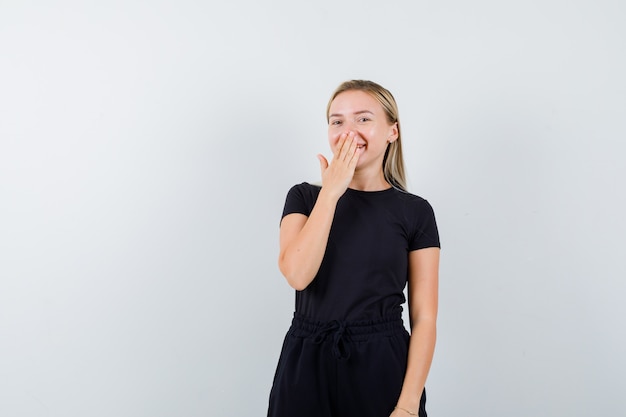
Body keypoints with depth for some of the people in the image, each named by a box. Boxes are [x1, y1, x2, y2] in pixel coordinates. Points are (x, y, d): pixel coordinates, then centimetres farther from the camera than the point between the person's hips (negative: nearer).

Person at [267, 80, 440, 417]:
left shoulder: (415, 212, -2)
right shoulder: (304, 198, 3)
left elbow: (424, 317, -5)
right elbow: (297, 274, -15)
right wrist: (331, 191, -13)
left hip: (383, 367, -1)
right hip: (307, 365, 1)